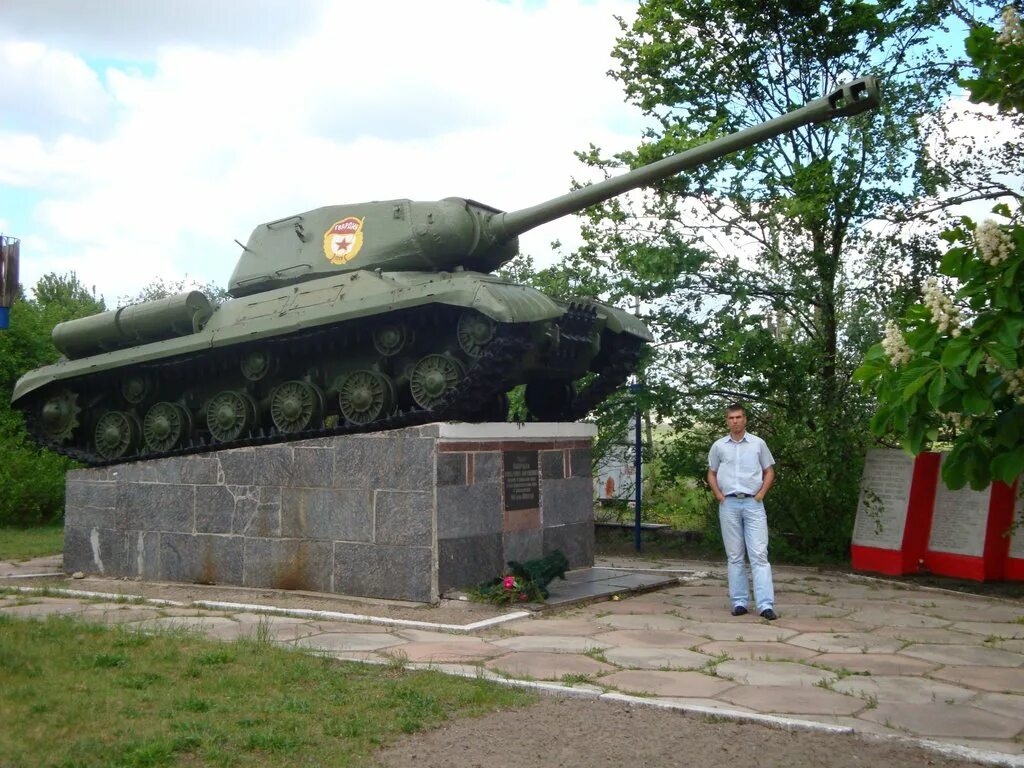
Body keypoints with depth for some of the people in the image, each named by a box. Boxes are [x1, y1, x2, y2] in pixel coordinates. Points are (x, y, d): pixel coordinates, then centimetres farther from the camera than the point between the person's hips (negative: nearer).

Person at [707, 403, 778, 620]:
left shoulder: (758, 444, 5)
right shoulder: (718, 446, 8)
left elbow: (769, 471, 11)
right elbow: (711, 473, 16)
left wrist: (761, 493, -1)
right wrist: (719, 495, 2)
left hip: (753, 503, -2)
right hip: (729, 504, 2)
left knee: (759, 554, -7)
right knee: (734, 556, 6)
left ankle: (766, 604, -10)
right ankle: (739, 602, 12)